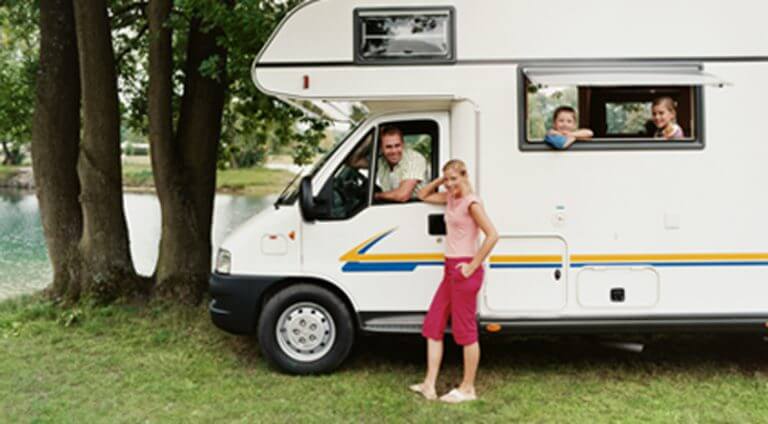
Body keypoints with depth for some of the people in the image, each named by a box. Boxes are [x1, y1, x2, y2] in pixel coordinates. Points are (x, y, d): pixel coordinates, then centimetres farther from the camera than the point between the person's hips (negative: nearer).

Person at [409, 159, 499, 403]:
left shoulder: (471, 203, -13)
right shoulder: (449, 198, 11)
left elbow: (492, 235, -21)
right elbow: (423, 195, 26)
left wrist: (473, 265, -18)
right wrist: (439, 180, 10)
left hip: (464, 269, -9)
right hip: (450, 268, 9)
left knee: (465, 330, 0)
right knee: (433, 324, 9)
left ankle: (467, 388, 12)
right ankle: (429, 384, 15)